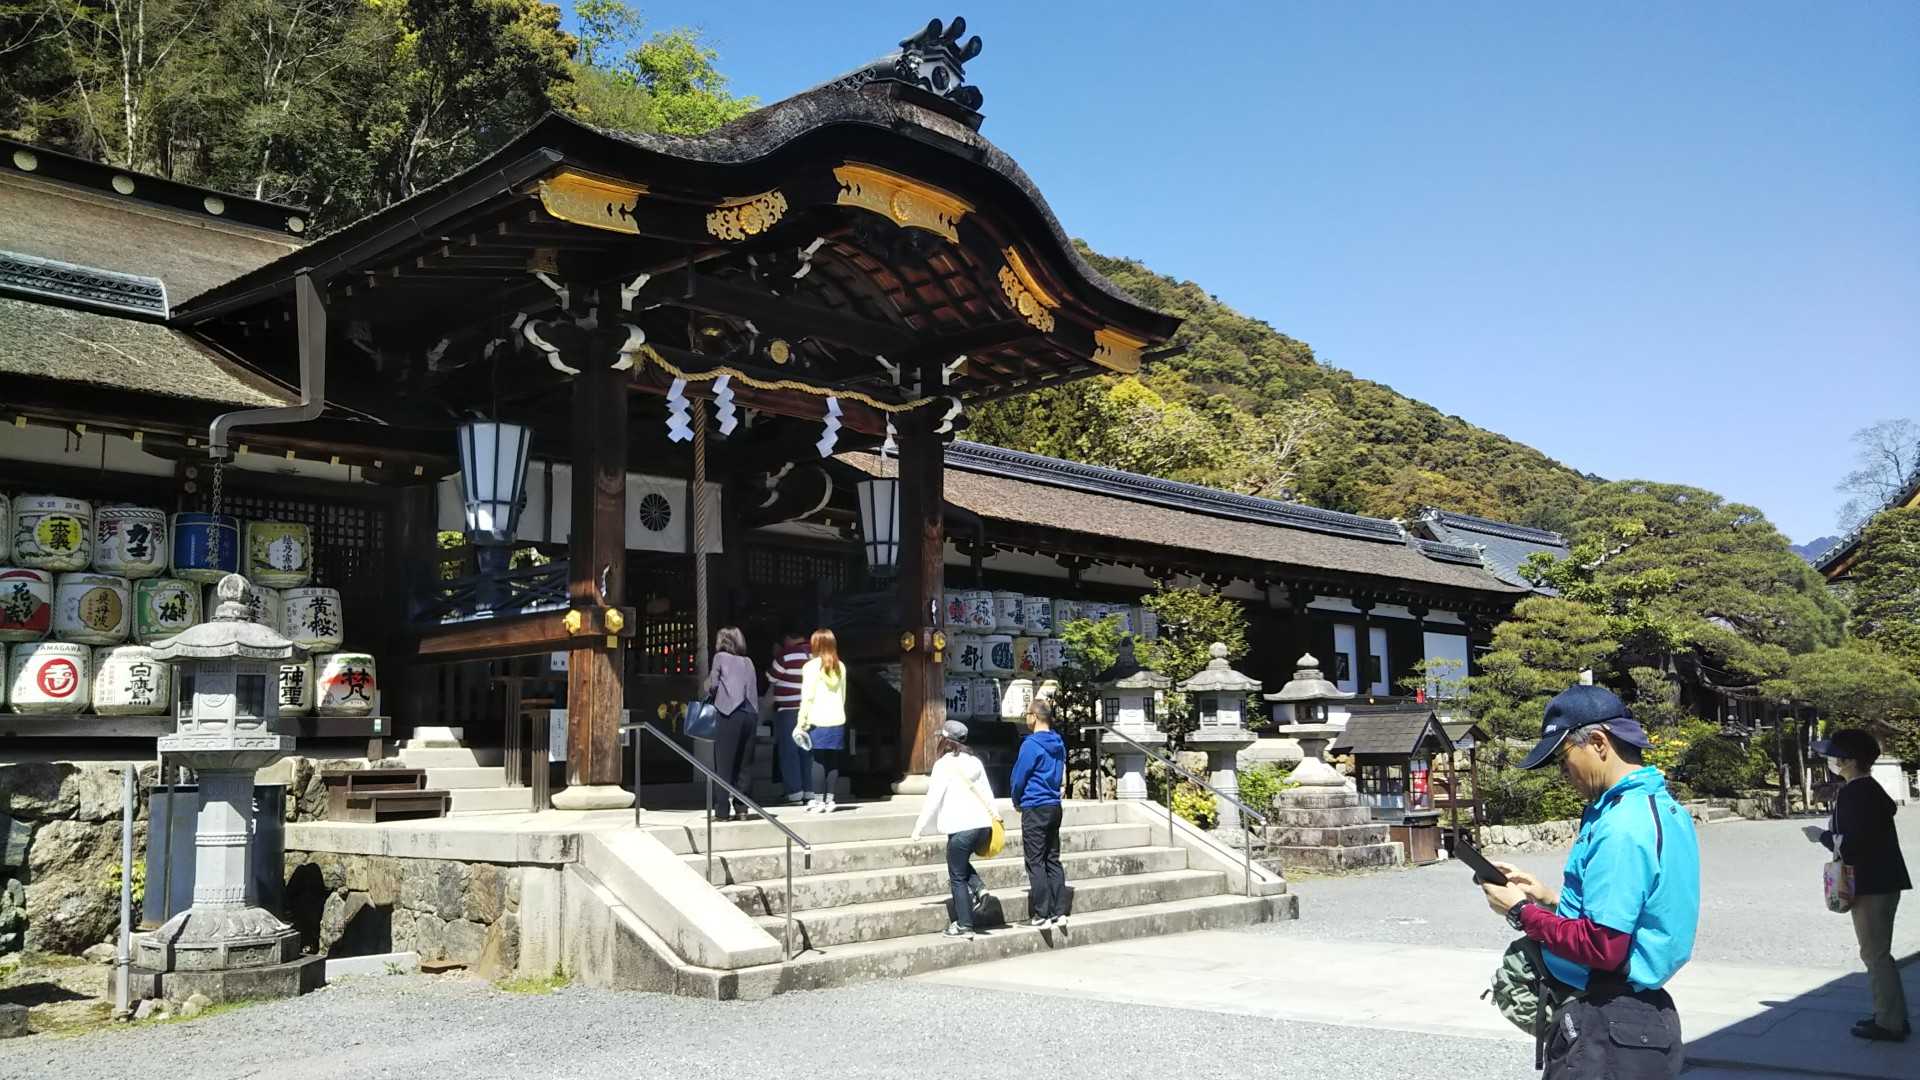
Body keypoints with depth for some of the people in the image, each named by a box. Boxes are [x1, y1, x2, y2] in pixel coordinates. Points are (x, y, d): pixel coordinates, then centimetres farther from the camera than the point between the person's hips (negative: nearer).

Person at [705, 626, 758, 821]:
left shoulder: (720, 657, 6)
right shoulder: (748, 662, 19)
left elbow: (712, 685, 2)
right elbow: (753, 687, 13)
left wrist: (711, 692, 23)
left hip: (730, 713, -5)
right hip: (751, 713, 5)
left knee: (723, 764, 0)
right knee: (742, 764, 11)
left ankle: (721, 810, -2)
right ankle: (741, 809, 10)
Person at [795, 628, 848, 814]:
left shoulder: (812, 666, -6)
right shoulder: (840, 667, 10)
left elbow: (807, 697, -7)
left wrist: (801, 722, -3)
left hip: (818, 721, -5)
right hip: (837, 721, 5)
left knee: (818, 760, -2)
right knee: (833, 761, 5)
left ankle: (818, 801, -2)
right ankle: (829, 800, 8)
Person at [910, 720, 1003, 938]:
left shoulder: (945, 764, -6)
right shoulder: (974, 761, 14)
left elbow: (933, 799, -9)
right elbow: (987, 791, 18)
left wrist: (919, 828, -4)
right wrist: (994, 814, 26)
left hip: (961, 828, -7)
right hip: (983, 824, 7)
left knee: (957, 877, 3)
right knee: (960, 862, 28)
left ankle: (964, 926, 3)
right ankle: (978, 887, 6)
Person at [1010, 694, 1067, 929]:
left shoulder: (1031, 745, -15)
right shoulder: (1058, 744, 8)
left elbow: (1018, 778, -8)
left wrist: (1017, 802, 9)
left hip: (1035, 809, -8)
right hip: (1054, 806, 8)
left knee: (1035, 863, -2)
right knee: (1053, 860, 11)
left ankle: (1041, 914, -1)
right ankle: (1059, 912, 10)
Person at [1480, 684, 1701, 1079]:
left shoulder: (1621, 827, -23)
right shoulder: (1662, 806, 9)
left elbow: (1602, 948, -25)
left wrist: (1522, 912, -12)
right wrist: (1551, 898, 11)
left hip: (1604, 1025, -10)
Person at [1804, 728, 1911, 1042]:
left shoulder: (1854, 794, -18)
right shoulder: (1871, 788, 12)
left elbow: (1850, 844, -24)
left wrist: (1822, 836, -7)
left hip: (1871, 886, -10)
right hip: (1883, 881, 10)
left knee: (1875, 954, -3)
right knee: (1879, 952, 18)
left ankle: (1890, 1023, 2)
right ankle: (1892, 1016, 25)